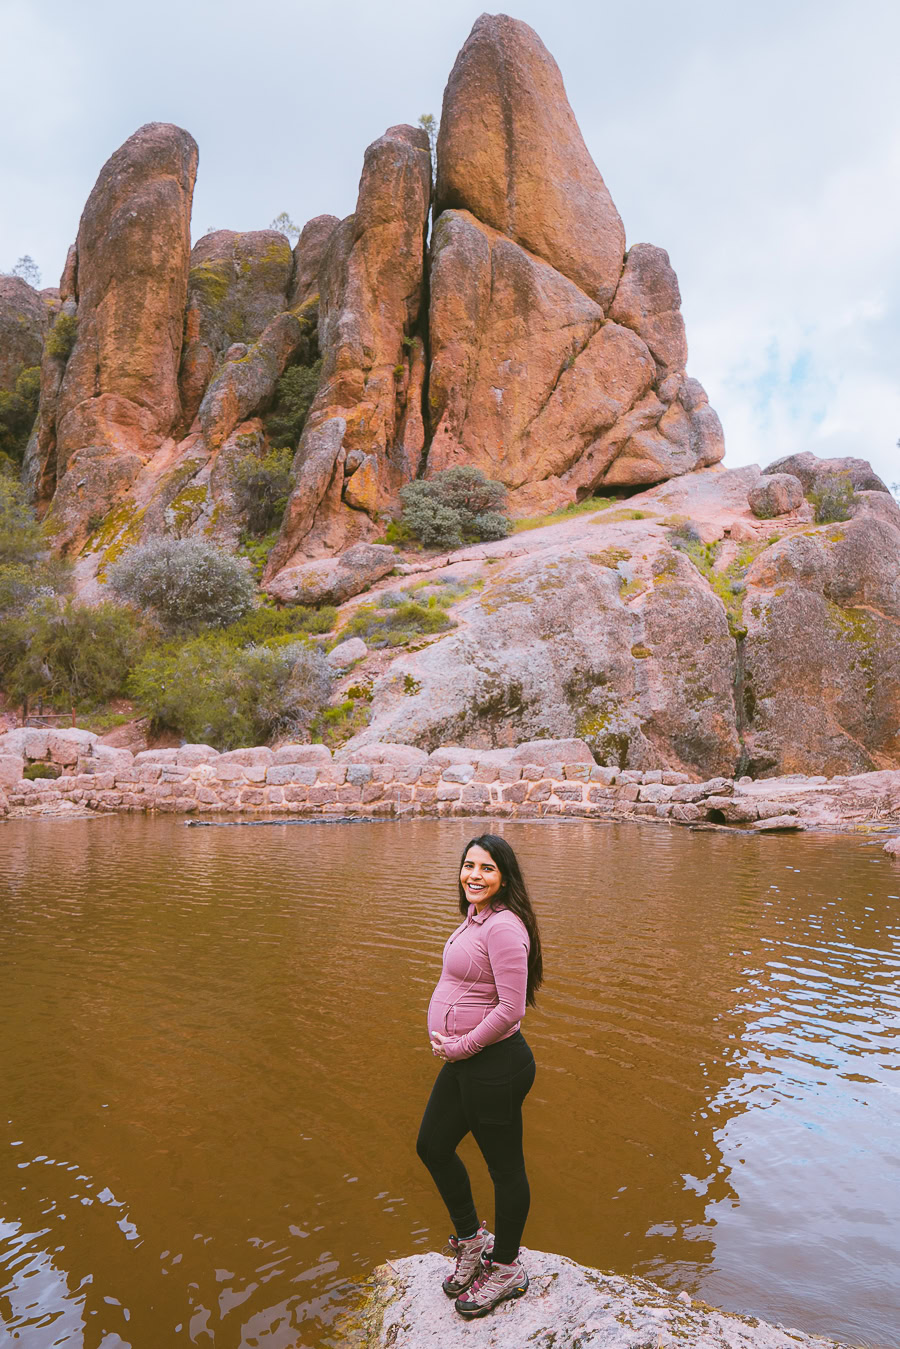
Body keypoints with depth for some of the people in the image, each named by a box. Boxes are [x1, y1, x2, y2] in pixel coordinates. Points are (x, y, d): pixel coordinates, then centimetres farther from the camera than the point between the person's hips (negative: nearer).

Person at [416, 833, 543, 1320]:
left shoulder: (504, 926, -24)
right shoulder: (475, 917, 6)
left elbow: (511, 1009, -27)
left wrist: (460, 1046, -16)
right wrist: (448, 1043, 8)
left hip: (494, 1064, -10)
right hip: (461, 1060, 10)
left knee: (504, 1167, 11)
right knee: (432, 1144, 22)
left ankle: (506, 1269, 34)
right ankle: (471, 1240, 43)